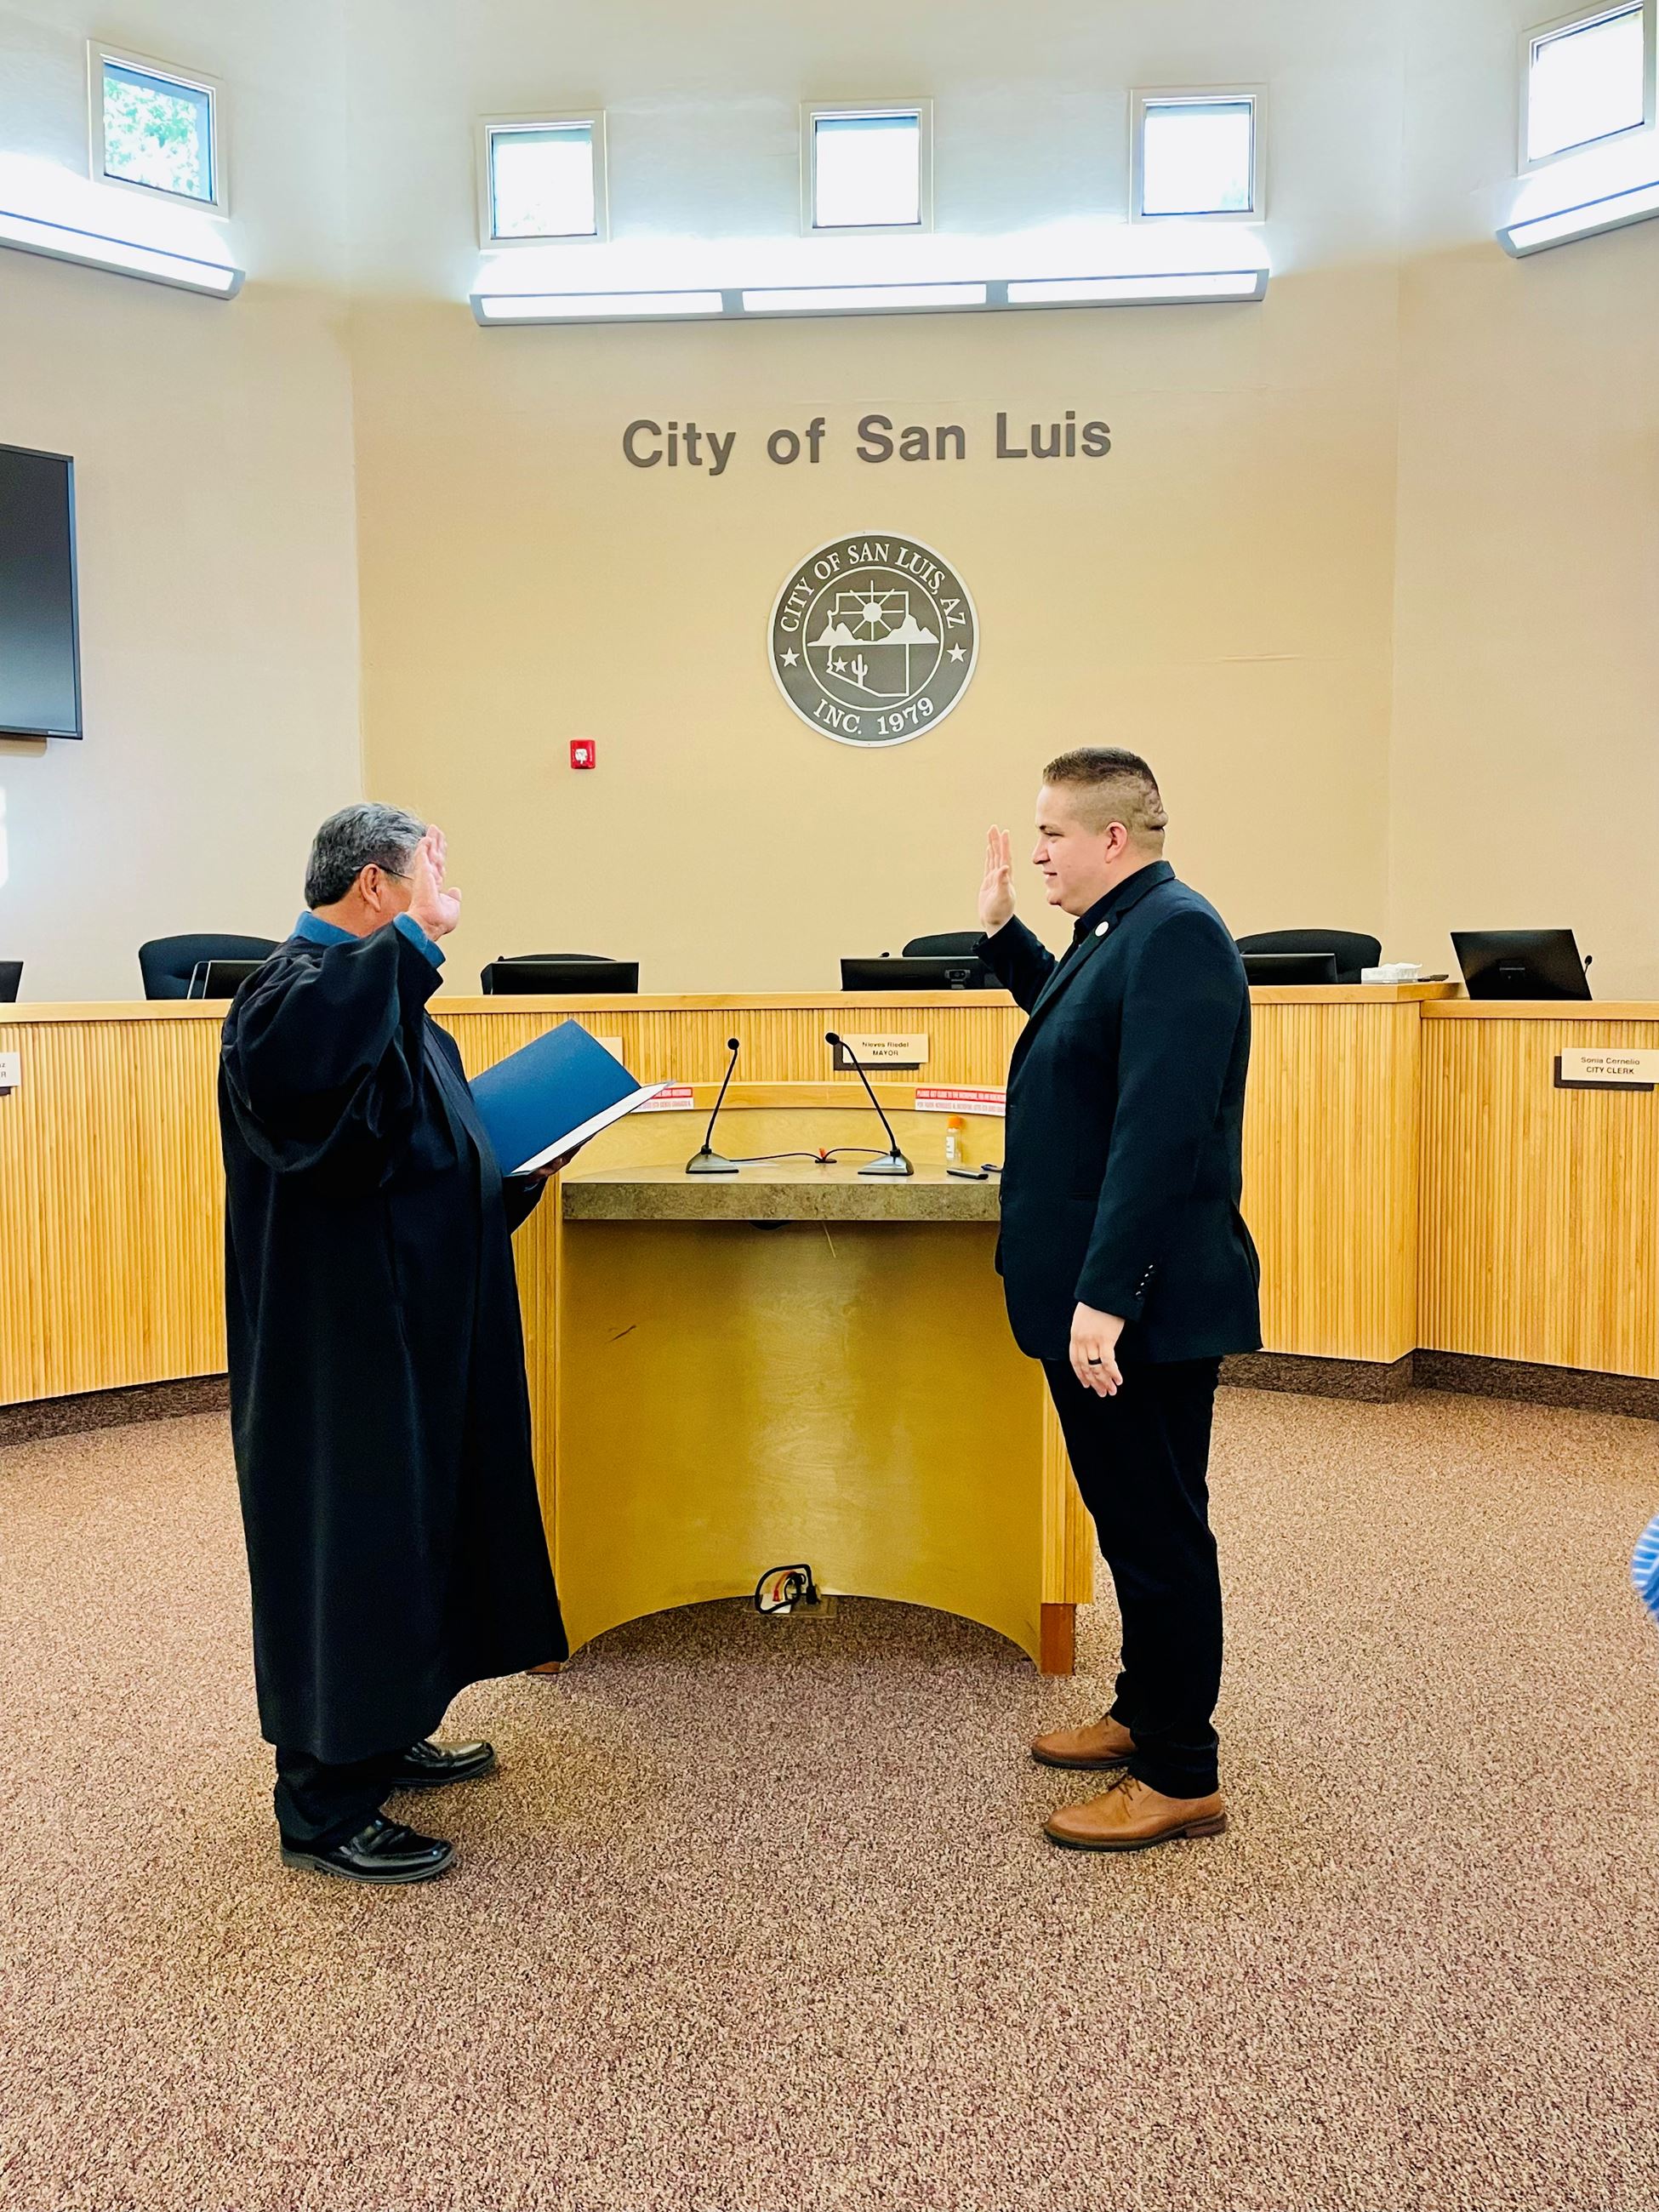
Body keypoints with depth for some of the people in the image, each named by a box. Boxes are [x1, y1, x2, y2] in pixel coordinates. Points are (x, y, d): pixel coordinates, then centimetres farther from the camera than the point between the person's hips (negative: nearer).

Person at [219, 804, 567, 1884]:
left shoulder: (386, 990, 15)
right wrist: (413, 940, -38)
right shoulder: (297, 983, -18)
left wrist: (519, 1165, 8)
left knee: (415, 1531, 18)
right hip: (342, 1336, -10)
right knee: (345, 1544, -1)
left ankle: (384, 1737, 34)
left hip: (413, 1325, 10)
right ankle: (322, 1805, 12)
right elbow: (291, 1058, -44)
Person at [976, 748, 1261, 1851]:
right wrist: (1002, 932, 25)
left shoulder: (1175, 934, -18)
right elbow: (1076, 1030, 34)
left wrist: (1107, 1296, -28)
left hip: (1142, 1305, -10)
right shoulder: (1125, 931, 13)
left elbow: (1161, 1131, -26)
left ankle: (1181, 1777, 14)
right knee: (1132, 1519, 20)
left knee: (1161, 1532, 1)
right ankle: (1145, 1714, 35)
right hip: (1094, 1294, 10)